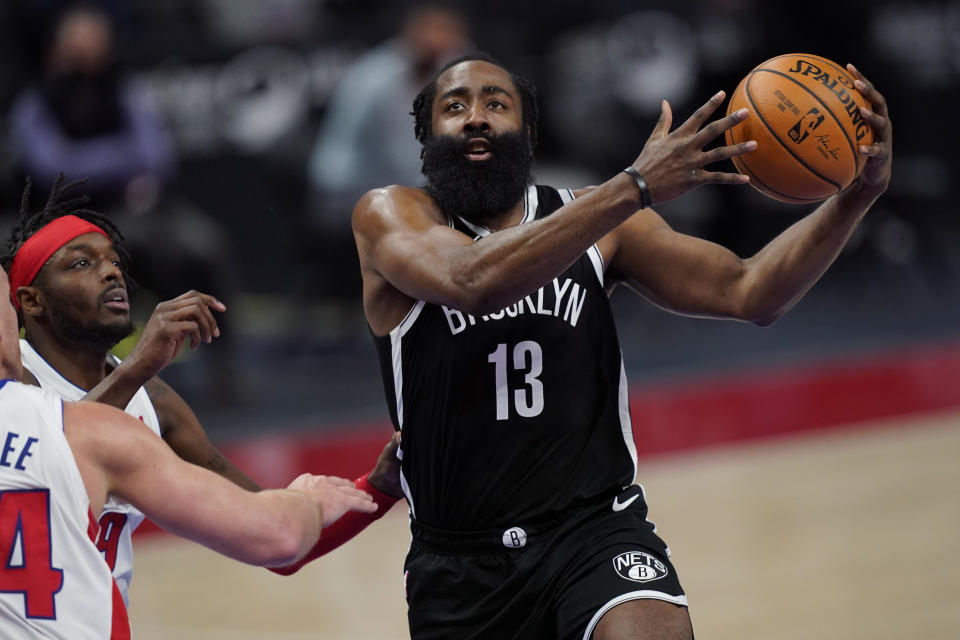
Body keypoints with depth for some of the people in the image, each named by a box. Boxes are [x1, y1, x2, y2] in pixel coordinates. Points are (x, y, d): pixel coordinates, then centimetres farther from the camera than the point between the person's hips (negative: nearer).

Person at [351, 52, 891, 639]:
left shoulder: (594, 217, 8)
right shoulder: (391, 217, -1)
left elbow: (749, 293, 1)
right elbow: (474, 280, -23)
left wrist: (860, 193, -14)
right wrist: (636, 188, -28)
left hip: (596, 528, 0)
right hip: (460, 565, 0)